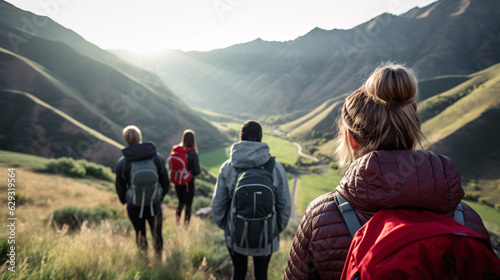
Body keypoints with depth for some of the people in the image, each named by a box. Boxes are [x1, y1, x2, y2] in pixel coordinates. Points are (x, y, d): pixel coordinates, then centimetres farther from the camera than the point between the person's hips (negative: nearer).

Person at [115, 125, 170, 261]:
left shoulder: (122, 163, -16)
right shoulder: (158, 158, -13)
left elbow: (120, 188, -3)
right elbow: (165, 183, -3)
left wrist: (125, 201, 18)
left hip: (134, 206, 0)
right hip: (154, 204, 0)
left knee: (140, 235, 21)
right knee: (157, 234, 20)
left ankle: (144, 261, 40)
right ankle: (158, 260, 39)